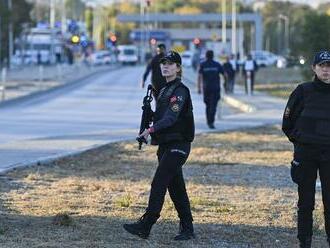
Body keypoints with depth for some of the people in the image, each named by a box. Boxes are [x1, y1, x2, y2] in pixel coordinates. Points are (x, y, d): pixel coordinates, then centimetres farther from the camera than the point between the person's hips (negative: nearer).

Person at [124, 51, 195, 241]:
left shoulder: (180, 91, -12)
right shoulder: (165, 90, 17)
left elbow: (171, 117, -24)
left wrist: (151, 129, -34)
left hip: (178, 145, -9)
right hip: (166, 145, 9)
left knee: (158, 184, -13)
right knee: (176, 188, 9)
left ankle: (145, 226, -15)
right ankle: (187, 230, 13)